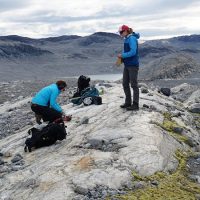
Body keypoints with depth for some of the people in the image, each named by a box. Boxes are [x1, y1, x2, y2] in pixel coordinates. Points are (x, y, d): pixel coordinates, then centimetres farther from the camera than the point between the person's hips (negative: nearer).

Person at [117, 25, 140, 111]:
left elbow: (133, 52, -22)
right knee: (125, 84, 12)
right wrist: (121, 57, 2)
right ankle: (128, 102, 22)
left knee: (134, 85, -3)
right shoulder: (127, 39, 13)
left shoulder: (132, 38, -14)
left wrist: (123, 55, -15)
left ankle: (135, 105, 3)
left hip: (133, 65, -9)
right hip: (127, 65, 9)